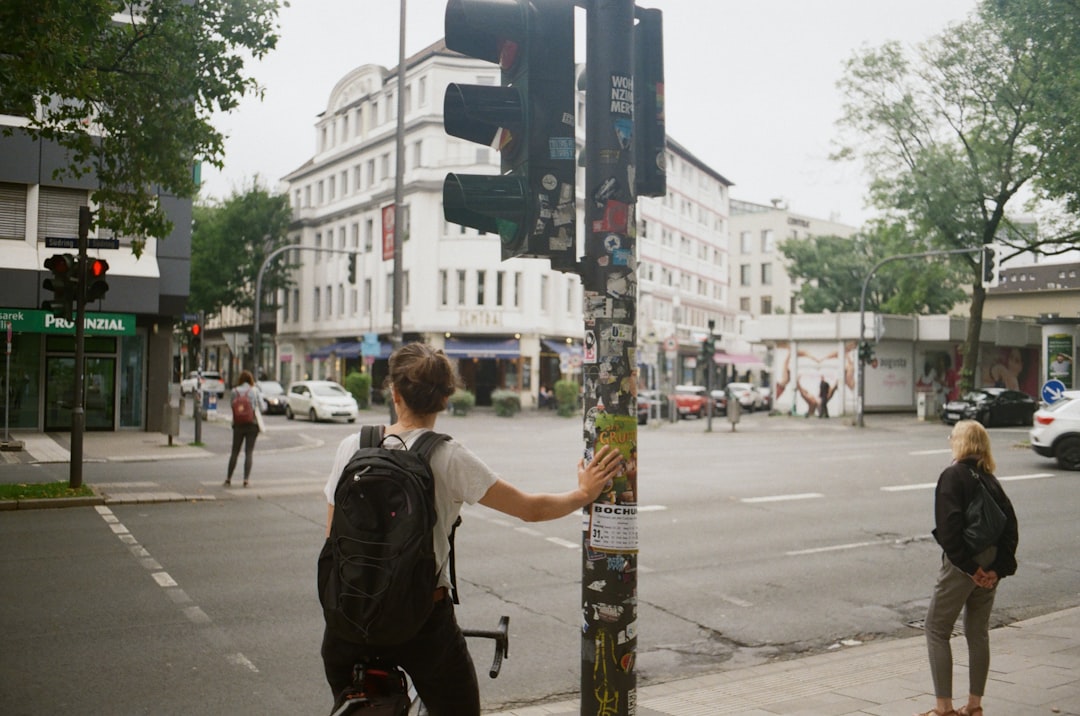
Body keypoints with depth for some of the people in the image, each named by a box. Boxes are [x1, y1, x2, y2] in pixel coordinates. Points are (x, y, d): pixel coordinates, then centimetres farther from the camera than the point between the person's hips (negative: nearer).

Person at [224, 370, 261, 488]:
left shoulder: (235, 391, -1)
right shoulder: (255, 390, -4)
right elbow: (261, 405, -1)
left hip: (238, 424, 1)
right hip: (252, 424, -1)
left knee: (234, 452, 10)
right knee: (249, 452, 1)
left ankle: (228, 478, 12)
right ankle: (246, 479, -4)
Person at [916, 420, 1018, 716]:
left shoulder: (953, 475, -12)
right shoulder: (990, 479, 9)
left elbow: (949, 527, -21)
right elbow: (1010, 526, 3)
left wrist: (968, 566, -15)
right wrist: (999, 568, -1)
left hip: (963, 563, -7)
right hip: (990, 563, 7)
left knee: (937, 630, 2)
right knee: (978, 632, 17)